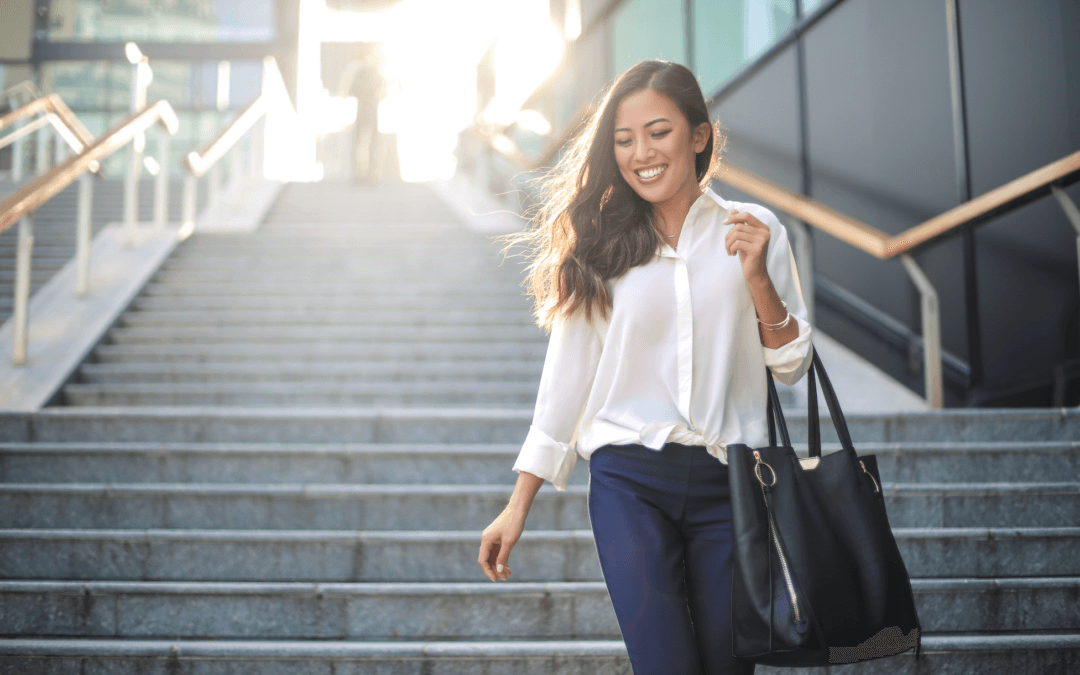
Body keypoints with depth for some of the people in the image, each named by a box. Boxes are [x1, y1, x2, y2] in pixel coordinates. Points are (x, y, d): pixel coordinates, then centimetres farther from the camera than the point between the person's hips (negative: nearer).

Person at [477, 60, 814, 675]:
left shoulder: (756, 230, 5)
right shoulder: (598, 246, 5)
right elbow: (566, 375, 8)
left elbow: (793, 368, 7)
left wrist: (756, 278, -10)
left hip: (729, 482, 1)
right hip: (629, 483, -1)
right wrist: (518, 507, 7)